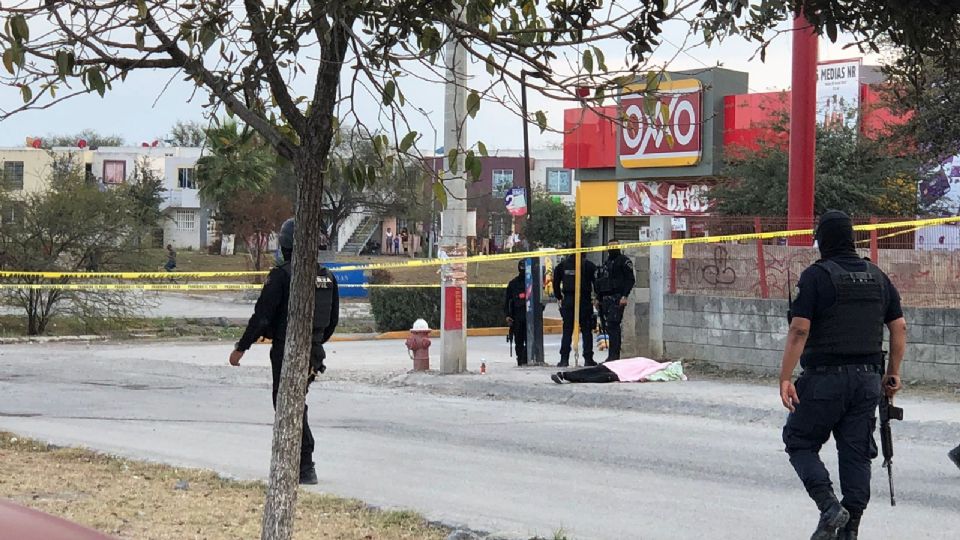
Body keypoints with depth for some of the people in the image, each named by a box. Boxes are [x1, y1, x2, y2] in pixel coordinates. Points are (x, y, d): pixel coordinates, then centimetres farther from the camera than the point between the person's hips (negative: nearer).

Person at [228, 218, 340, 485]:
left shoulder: (282, 275, -13)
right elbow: (333, 319, 15)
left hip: (286, 351, -7)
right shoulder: (326, 276, 8)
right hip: (313, 350, 7)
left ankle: (306, 468, -6)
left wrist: (241, 347, -7)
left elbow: (262, 315, -14)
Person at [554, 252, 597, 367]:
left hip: (567, 301, 2)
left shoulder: (562, 265, 6)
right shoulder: (589, 265, -4)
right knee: (586, 330, 2)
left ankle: (564, 359, 1)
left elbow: (556, 282, 8)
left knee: (567, 331, 6)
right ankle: (588, 359, -1)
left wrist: (559, 297, 16)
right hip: (584, 300, -2)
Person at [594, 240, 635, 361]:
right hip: (605, 299, 8)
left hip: (617, 298, -8)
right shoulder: (605, 263, 23)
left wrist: (624, 296, -17)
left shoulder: (624, 261, -2)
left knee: (612, 326, -16)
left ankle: (614, 355, -18)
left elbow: (630, 279, -9)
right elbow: (599, 282, 28)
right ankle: (614, 355, 11)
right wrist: (598, 298, 20)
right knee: (608, 327, 6)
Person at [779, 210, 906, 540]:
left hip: (825, 377, -5)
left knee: (800, 442, 8)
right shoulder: (877, 277, 10)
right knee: (857, 453, 8)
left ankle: (829, 506, -10)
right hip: (868, 379, 5)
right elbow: (899, 327, 11)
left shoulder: (816, 276, -8)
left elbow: (799, 330, -15)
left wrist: (785, 378, -13)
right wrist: (893, 374, 18)